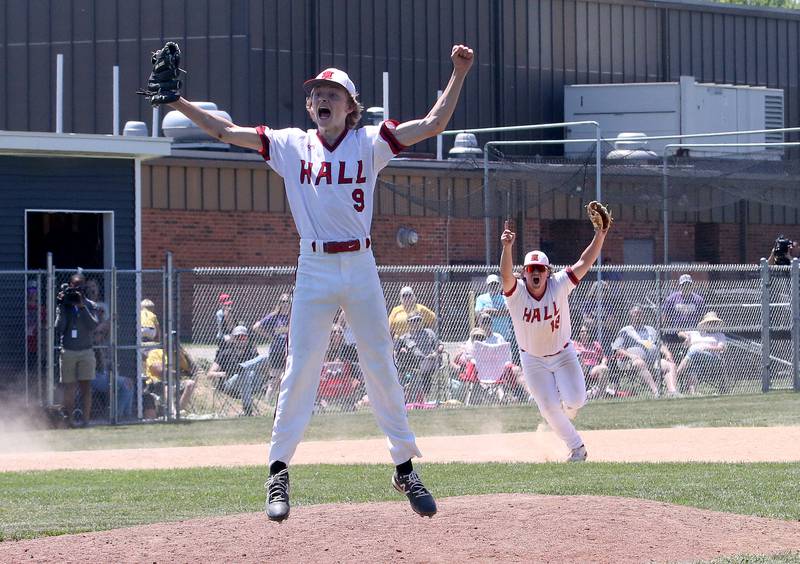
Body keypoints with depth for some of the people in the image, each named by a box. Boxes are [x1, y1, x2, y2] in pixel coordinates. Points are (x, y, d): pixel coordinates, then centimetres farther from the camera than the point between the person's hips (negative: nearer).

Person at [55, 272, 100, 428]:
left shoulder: (90, 305, 3)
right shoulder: (63, 305, 3)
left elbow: (93, 325, -12)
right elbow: (59, 327, -6)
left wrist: (82, 306, -17)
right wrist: (62, 308, -14)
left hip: (86, 351, 0)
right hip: (68, 351, 0)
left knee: (86, 386, -6)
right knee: (69, 387, 0)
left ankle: (85, 419, -7)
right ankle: (71, 419, 4)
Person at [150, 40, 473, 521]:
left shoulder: (369, 144, 2)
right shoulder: (292, 145, 6)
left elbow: (432, 124, -4)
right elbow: (225, 131, 5)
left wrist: (459, 74, -13)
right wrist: (176, 101, -3)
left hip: (361, 269, 0)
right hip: (314, 270, 0)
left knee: (382, 368, 3)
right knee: (300, 370, -2)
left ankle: (405, 468, 12)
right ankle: (279, 474, 3)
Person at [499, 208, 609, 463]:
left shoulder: (559, 285, -17)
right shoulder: (516, 292, -21)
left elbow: (585, 263, -23)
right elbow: (505, 274, -42)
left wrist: (600, 233, -36)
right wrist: (507, 247, -61)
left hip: (563, 354, 1)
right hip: (533, 360, 0)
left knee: (575, 400, -12)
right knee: (550, 408, -3)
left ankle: (565, 412, 27)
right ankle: (576, 447, 18)